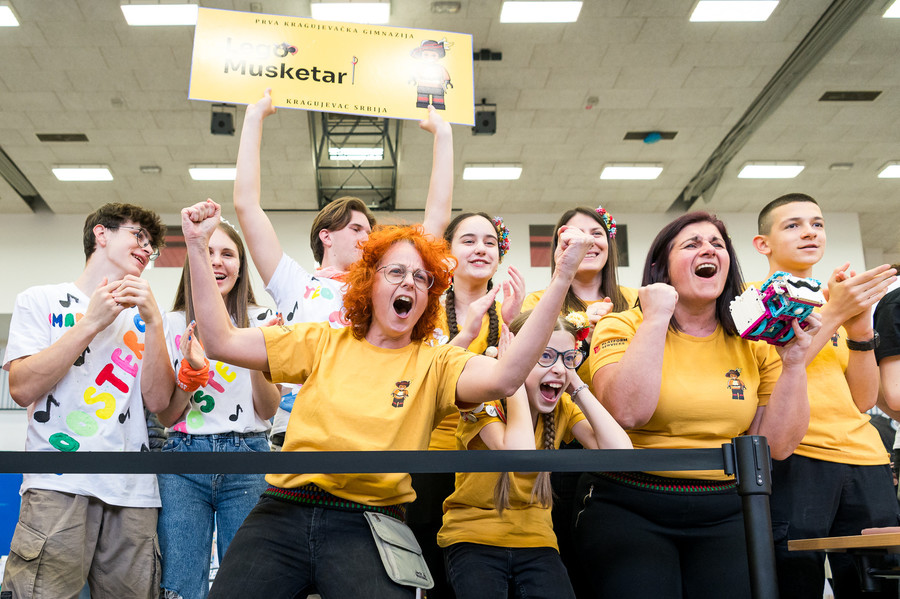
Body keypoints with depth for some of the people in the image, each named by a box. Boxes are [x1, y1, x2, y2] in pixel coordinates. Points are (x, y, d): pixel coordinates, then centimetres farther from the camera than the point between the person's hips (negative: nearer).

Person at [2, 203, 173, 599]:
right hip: (58, 485, -3)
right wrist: (93, 321, -8)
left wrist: (153, 322, -4)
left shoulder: (141, 317, 17)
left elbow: (157, 401, 5)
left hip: (133, 491, 3)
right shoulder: (41, 301, 11)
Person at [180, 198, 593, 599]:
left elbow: (504, 378, -15)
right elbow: (221, 342, 6)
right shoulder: (322, 344, 11)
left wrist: (561, 278, -23)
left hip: (368, 525, -1)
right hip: (284, 512, 2)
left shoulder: (434, 364, 5)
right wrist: (197, 249, 0)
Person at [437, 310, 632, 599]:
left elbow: (621, 451, -13)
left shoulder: (564, 408, 1)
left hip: (535, 541, 4)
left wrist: (577, 386, -10)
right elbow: (522, 457, -32)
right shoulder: (483, 401, -13)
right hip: (473, 538, -3)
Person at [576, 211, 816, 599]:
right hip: (628, 509, -3)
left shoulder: (755, 343, 6)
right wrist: (656, 318, -19)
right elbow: (627, 413, -23)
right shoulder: (622, 327, -4)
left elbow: (778, 445, 3)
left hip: (725, 515, 3)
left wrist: (793, 362, -7)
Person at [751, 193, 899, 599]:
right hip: (793, 460, -5)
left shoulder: (847, 303, 19)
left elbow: (863, 399, 10)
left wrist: (860, 328, -4)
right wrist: (833, 315, -12)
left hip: (865, 461, 5)